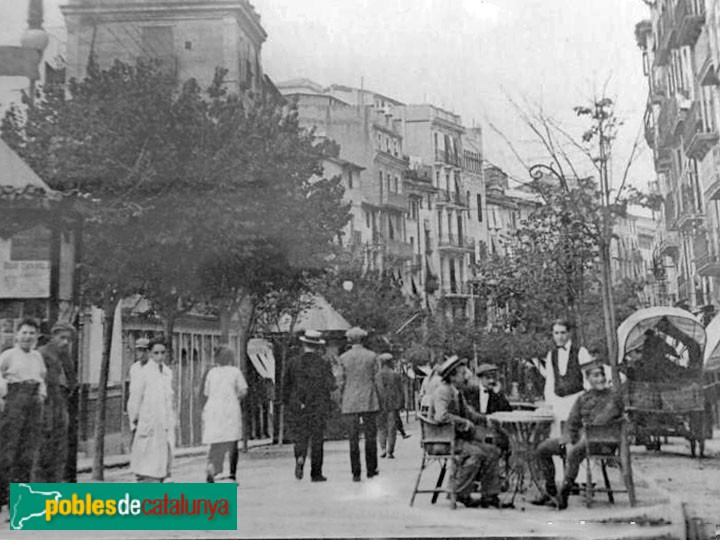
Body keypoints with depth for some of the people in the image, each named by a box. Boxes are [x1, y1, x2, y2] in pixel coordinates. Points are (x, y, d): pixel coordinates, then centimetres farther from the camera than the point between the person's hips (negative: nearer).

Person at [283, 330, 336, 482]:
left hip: (298, 407, 1)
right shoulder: (323, 363, -5)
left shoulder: (294, 362, 1)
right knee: (317, 439, 6)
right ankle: (316, 473, 8)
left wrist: (288, 404, 15)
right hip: (318, 407, -1)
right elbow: (331, 385, -9)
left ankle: (300, 458, -20)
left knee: (300, 437, 9)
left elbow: (287, 386, 5)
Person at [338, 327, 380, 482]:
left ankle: (356, 473, 2)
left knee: (353, 438, 3)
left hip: (350, 403, 0)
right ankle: (371, 470, 13)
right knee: (371, 436, 10)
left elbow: (341, 382, 0)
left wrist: (342, 399, 13)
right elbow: (376, 379, 1)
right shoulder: (372, 356, -2)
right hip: (369, 401, 0)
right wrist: (378, 399, 11)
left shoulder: (343, 358, -2)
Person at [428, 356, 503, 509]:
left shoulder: (457, 393, 15)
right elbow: (441, 416, -31)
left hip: (457, 437, 10)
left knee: (492, 451, -1)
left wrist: (483, 419, 5)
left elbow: (468, 412, 24)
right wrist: (466, 423, -24)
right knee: (475, 453, -29)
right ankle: (461, 494, -14)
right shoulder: (442, 392, -16)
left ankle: (489, 495, -1)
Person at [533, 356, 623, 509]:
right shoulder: (583, 398, 13)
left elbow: (603, 421, -17)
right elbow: (572, 422, 7)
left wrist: (585, 437, -23)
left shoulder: (614, 396, -4)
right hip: (580, 438, 7)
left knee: (574, 452, -38)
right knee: (542, 449, -3)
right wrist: (569, 442, -11)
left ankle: (563, 496, -31)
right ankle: (551, 492, 1)